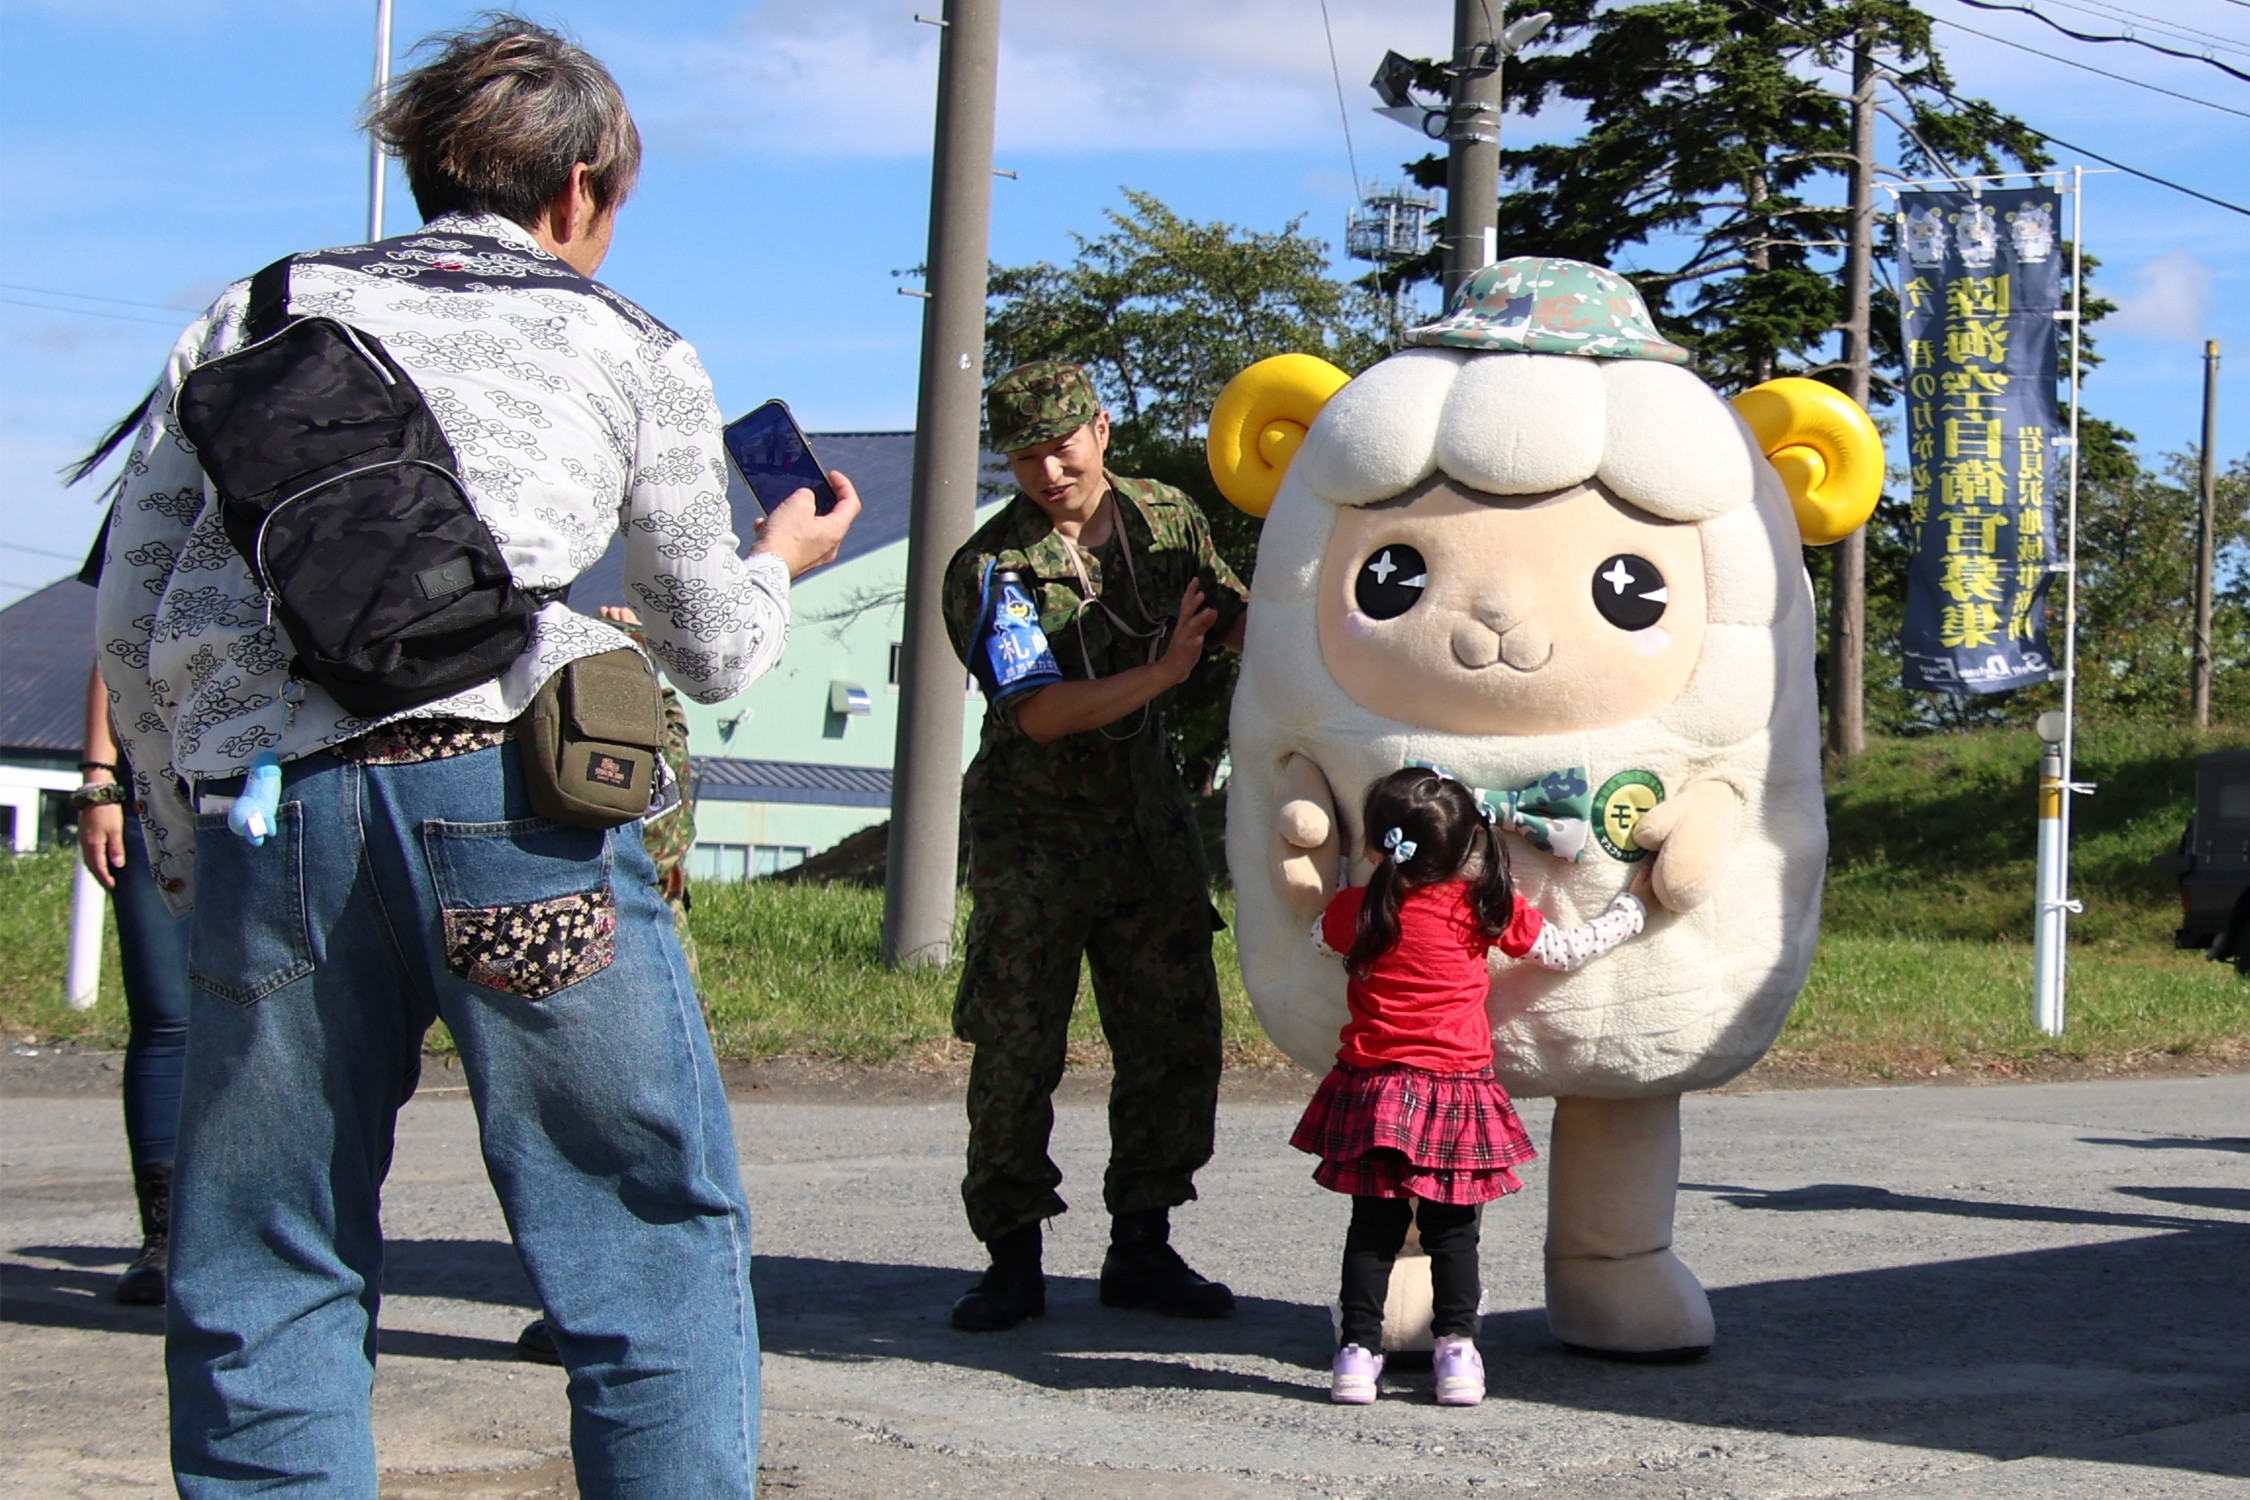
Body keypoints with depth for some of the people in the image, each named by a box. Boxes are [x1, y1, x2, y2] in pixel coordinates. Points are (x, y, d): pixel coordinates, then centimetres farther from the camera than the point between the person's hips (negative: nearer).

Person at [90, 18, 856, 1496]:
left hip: (262, 808, 3)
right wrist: (782, 557, 44)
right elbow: (712, 651, 23)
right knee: (658, 1247, 6)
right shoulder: (631, 350, 17)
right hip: (508, 793, -2)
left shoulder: (254, 312, 22)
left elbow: (133, 610, 17)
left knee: (266, 1282, 10)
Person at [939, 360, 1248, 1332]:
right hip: (1032, 834, -4)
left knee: (1176, 1040, 3)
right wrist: (1161, 673, -29)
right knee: (1015, 1050, -3)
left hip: (1149, 823, 4)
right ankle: (1012, 1258, 8)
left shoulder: (1167, 520, 1)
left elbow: (1243, 625, 14)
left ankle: (1141, 1249, 14)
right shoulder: (989, 569, -13)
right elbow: (1041, 711, -23)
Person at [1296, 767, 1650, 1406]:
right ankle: (1457, 1345, 9)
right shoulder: (1486, 907, -3)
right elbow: (1568, 949, 9)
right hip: (1458, 1089, 0)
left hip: (1373, 1091, 0)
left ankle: (1358, 1350, 6)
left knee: (1374, 1225, 8)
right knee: (1452, 1229, 10)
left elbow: (1316, 941, 20)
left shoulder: (1357, 909, -4)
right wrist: (1633, 904, 25)